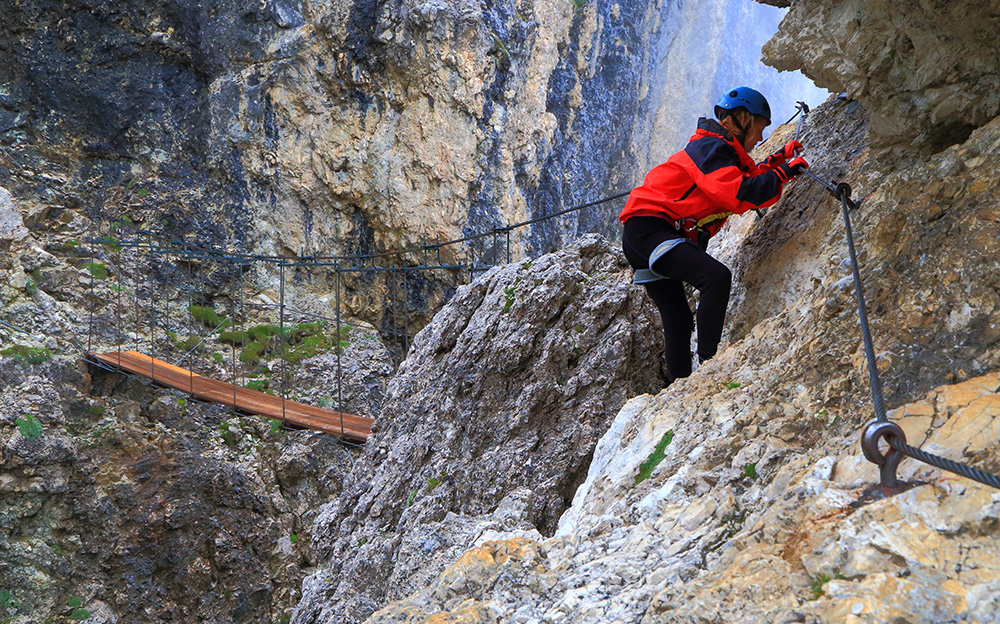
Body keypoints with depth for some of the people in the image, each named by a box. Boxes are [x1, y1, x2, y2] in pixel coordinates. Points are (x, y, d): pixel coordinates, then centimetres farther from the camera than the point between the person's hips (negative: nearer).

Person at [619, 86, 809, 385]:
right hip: (648, 229, -11)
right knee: (717, 276, -26)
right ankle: (708, 363, -27)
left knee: (679, 321, 12)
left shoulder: (719, 150, 20)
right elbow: (740, 195, -23)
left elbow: (745, 180, 35)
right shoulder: (711, 148, -11)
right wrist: (784, 172, -12)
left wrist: (777, 159, 26)